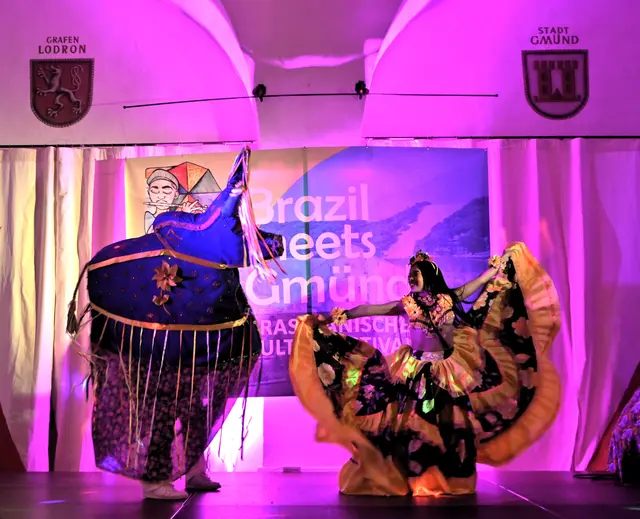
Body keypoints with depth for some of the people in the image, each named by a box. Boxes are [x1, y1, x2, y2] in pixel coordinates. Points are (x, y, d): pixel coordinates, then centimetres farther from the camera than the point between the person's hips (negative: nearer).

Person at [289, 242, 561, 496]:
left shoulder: (449, 298, 4)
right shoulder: (407, 304, 1)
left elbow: (482, 280, 10)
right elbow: (369, 309, -3)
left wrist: (507, 258, 12)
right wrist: (335, 317, -9)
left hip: (447, 371, 1)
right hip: (416, 370, -1)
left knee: (448, 422, 3)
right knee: (415, 423, -4)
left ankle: (449, 478, 16)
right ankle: (417, 479, 6)